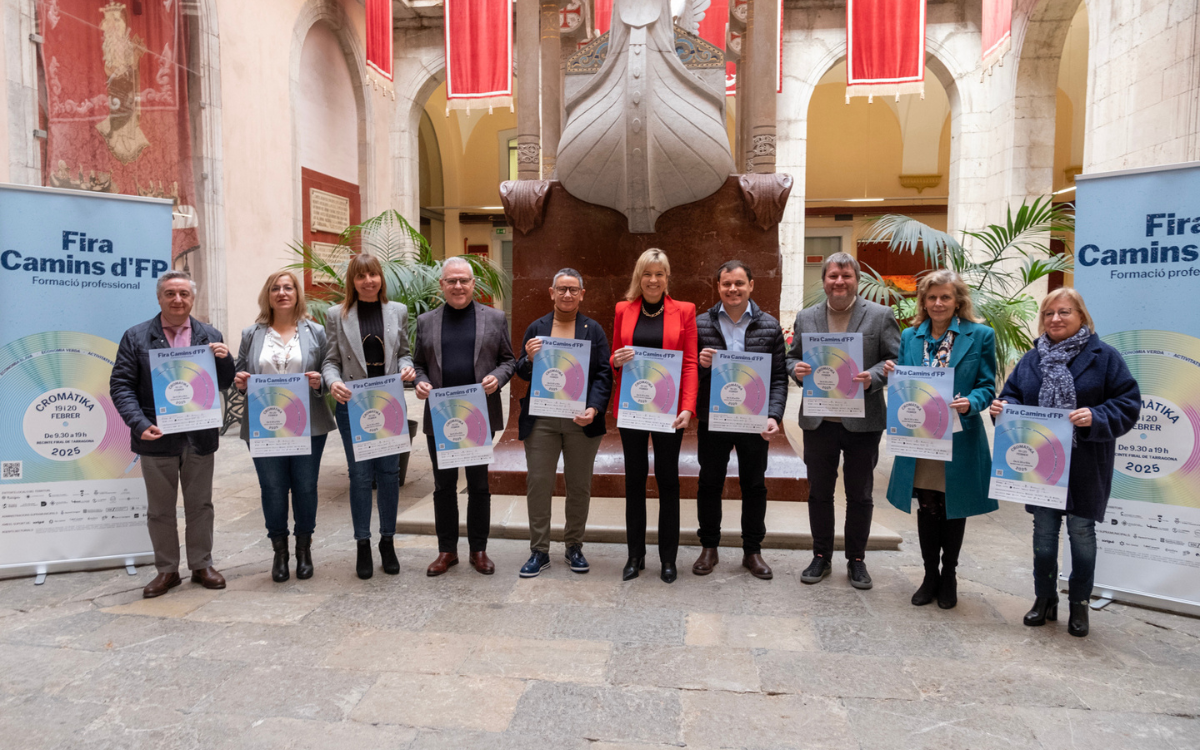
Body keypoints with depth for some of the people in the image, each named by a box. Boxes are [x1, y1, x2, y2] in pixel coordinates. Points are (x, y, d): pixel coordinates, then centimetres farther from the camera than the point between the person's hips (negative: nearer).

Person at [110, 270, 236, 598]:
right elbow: (121, 385, -3)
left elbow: (224, 384, 5)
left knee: (200, 506, 12)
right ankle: (167, 570, 24)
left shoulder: (210, 336, 5)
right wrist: (140, 424, -17)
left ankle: (201, 565, 25)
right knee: (160, 510, 11)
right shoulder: (136, 337, 0)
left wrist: (225, 359, -17)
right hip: (157, 438, -1)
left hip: (200, 437, 1)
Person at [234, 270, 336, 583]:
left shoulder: (315, 332, 6)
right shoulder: (251, 335, 11)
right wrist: (240, 383, -8)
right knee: (273, 490, 5)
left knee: (305, 487, 5)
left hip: (308, 426, -1)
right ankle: (279, 551, 22)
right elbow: (240, 377, 14)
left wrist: (319, 383, -14)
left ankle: (304, 549, 23)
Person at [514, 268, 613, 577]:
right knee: (538, 483, 0)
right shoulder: (536, 328, 9)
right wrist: (529, 359, -14)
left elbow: (604, 374, 0)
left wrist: (594, 409, -15)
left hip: (581, 420, 0)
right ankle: (539, 551, 12)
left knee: (579, 485, 9)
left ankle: (574, 546, 25)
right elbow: (522, 374, 9)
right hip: (541, 420, 0)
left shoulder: (593, 330, 6)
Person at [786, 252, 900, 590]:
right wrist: (797, 369, -11)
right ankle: (821, 556, 26)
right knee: (819, 492, 12)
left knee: (860, 495, 10)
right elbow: (792, 357, 12)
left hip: (863, 422, -2)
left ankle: (856, 559, 25)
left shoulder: (880, 316, 0)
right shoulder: (805, 318, 8)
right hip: (818, 420, 2)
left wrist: (873, 378, -21)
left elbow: (896, 360, -3)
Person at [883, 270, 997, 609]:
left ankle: (949, 576, 30)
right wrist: (893, 375, -10)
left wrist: (970, 403, -23)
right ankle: (930, 574, 28)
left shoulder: (980, 336, -3)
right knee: (927, 508, 12)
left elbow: (987, 386, -3)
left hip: (959, 438, -2)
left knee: (953, 510, 12)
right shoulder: (910, 336, 7)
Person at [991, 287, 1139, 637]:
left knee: (1081, 531, 7)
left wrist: (1095, 418, -24)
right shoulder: (1031, 359, 8)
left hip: (1085, 467, -3)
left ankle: (1079, 604, 25)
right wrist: (1003, 408, -10)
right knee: (1043, 532, 10)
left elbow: (1128, 404, -8)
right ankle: (1045, 599, 27)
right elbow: (1012, 395, 12)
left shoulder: (1104, 356, -4)